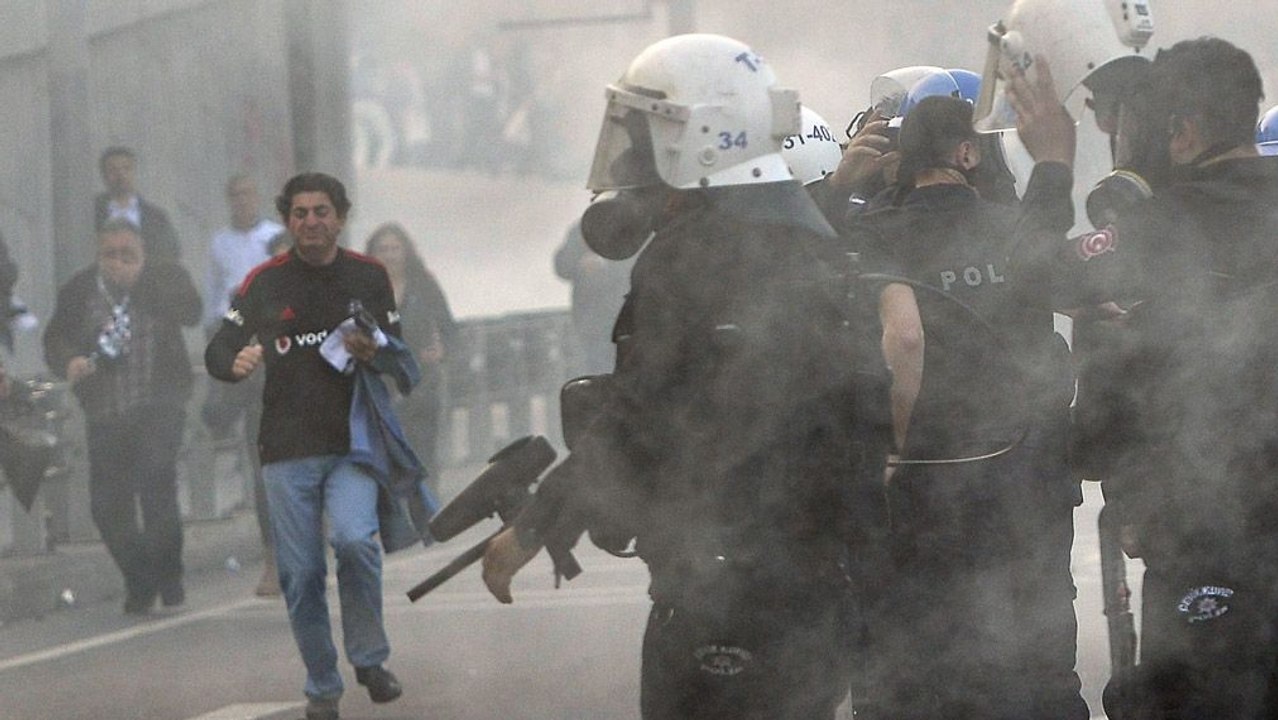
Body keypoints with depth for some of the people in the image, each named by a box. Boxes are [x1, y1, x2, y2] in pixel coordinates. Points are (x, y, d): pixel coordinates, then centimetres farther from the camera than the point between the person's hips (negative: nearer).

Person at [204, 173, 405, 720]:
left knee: (354, 538, -25)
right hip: (287, 449, 1)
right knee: (300, 574, 0)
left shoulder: (368, 276, 6)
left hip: (352, 443, -1)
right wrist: (235, 363, -18)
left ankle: (369, 659, -7)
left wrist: (373, 353, -13)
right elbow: (217, 351, 6)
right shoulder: (265, 282, 4)